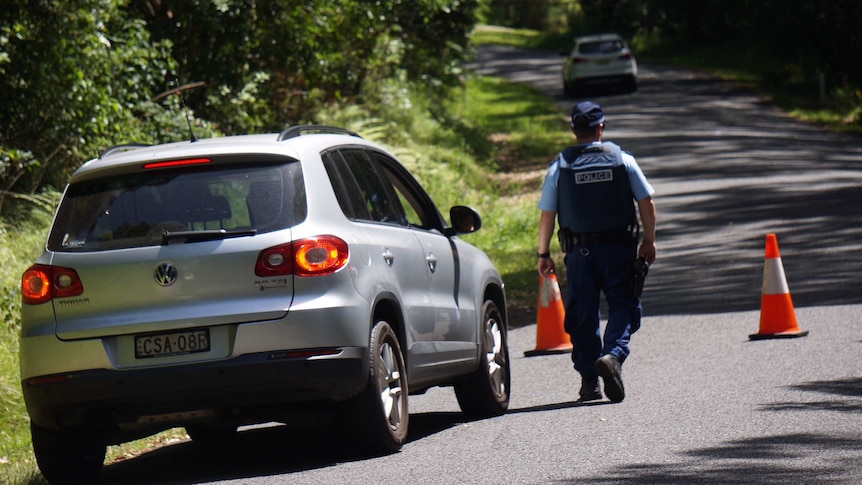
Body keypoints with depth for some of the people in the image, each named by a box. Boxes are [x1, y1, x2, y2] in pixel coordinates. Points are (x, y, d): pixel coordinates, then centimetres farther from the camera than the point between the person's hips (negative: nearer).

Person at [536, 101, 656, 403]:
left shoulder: (560, 166, 1)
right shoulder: (623, 160, 1)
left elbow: (547, 214, 0)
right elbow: (646, 202, 2)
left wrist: (544, 254, 8)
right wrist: (649, 241, 13)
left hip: (579, 251, 1)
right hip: (618, 247, -1)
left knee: (583, 314, 9)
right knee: (623, 306, 3)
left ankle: (589, 380, 10)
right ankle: (613, 354, -24)